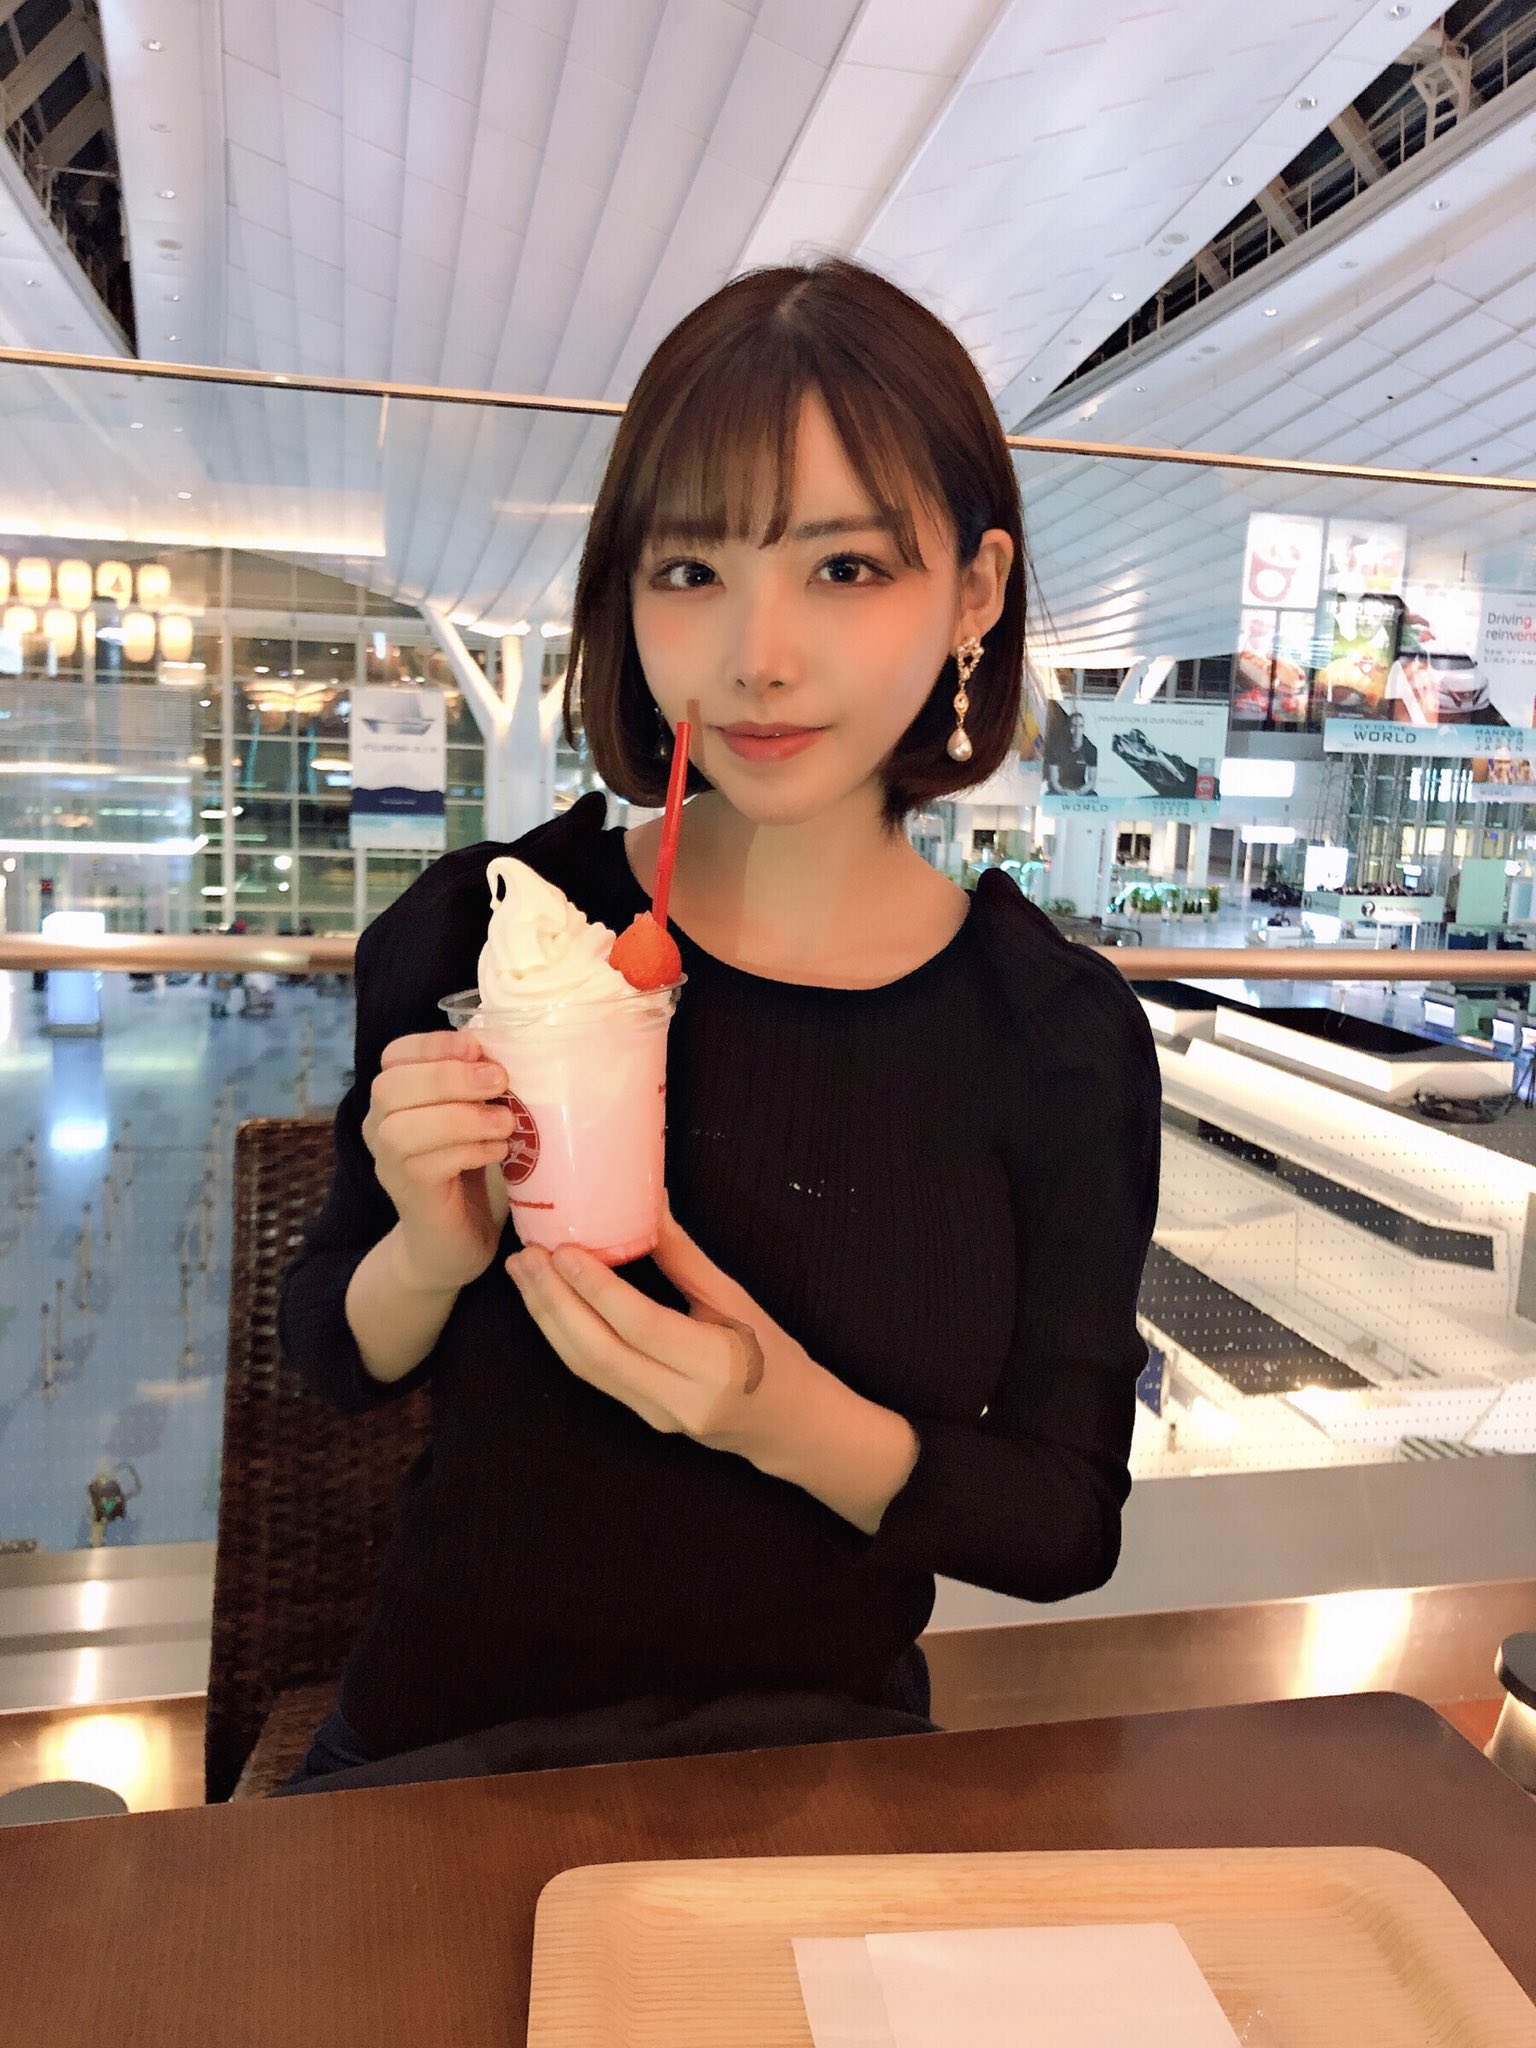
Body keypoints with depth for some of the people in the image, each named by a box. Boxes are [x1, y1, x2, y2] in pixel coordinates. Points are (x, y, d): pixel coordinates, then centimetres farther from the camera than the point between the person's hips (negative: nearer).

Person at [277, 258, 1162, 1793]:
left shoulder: (1064, 1035, -12)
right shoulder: (474, 934, -11)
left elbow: (1069, 1525, -5)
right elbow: (334, 1363, 1)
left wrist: (798, 1426, -23)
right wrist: (433, 1257, -21)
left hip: (823, 1754, 0)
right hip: (442, 1744, 1)